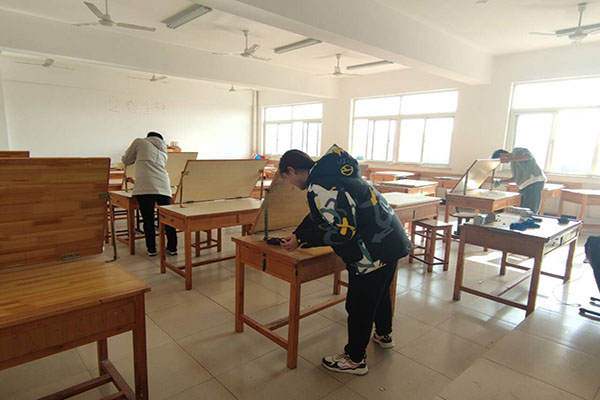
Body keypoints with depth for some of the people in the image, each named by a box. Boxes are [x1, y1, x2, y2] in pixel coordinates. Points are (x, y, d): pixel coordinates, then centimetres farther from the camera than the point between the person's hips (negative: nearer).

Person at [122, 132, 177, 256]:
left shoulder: (140, 142, 17)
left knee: (148, 219, 5)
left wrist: (137, 157, 45)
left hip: (145, 187, -3)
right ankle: (172, 247, 14)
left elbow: (126, 160, 22)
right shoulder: (163, 150, 29)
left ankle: (151, 249, 12)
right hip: (163, 187, 4)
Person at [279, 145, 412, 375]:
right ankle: (384, 335, 53)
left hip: (373, 250, -11)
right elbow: (319, 216, 18)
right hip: (391, 240, 11)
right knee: (380, 293, 30)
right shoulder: (329, 173, 11)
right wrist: (296, 235, 14)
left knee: (358, 305, 7)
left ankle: (355, 359, 26)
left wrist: (301, 239, -17)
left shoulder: (320, 187, -22)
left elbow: (342, 230, -26)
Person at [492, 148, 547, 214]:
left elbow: (529, 156, -21)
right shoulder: (512, 163, 25)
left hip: (534, 181, -10)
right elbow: (516, 177, 27)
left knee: (529, 211, -13)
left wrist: (509, 159, -27)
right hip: (526, 185, 10)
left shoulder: (517, 151, 0)